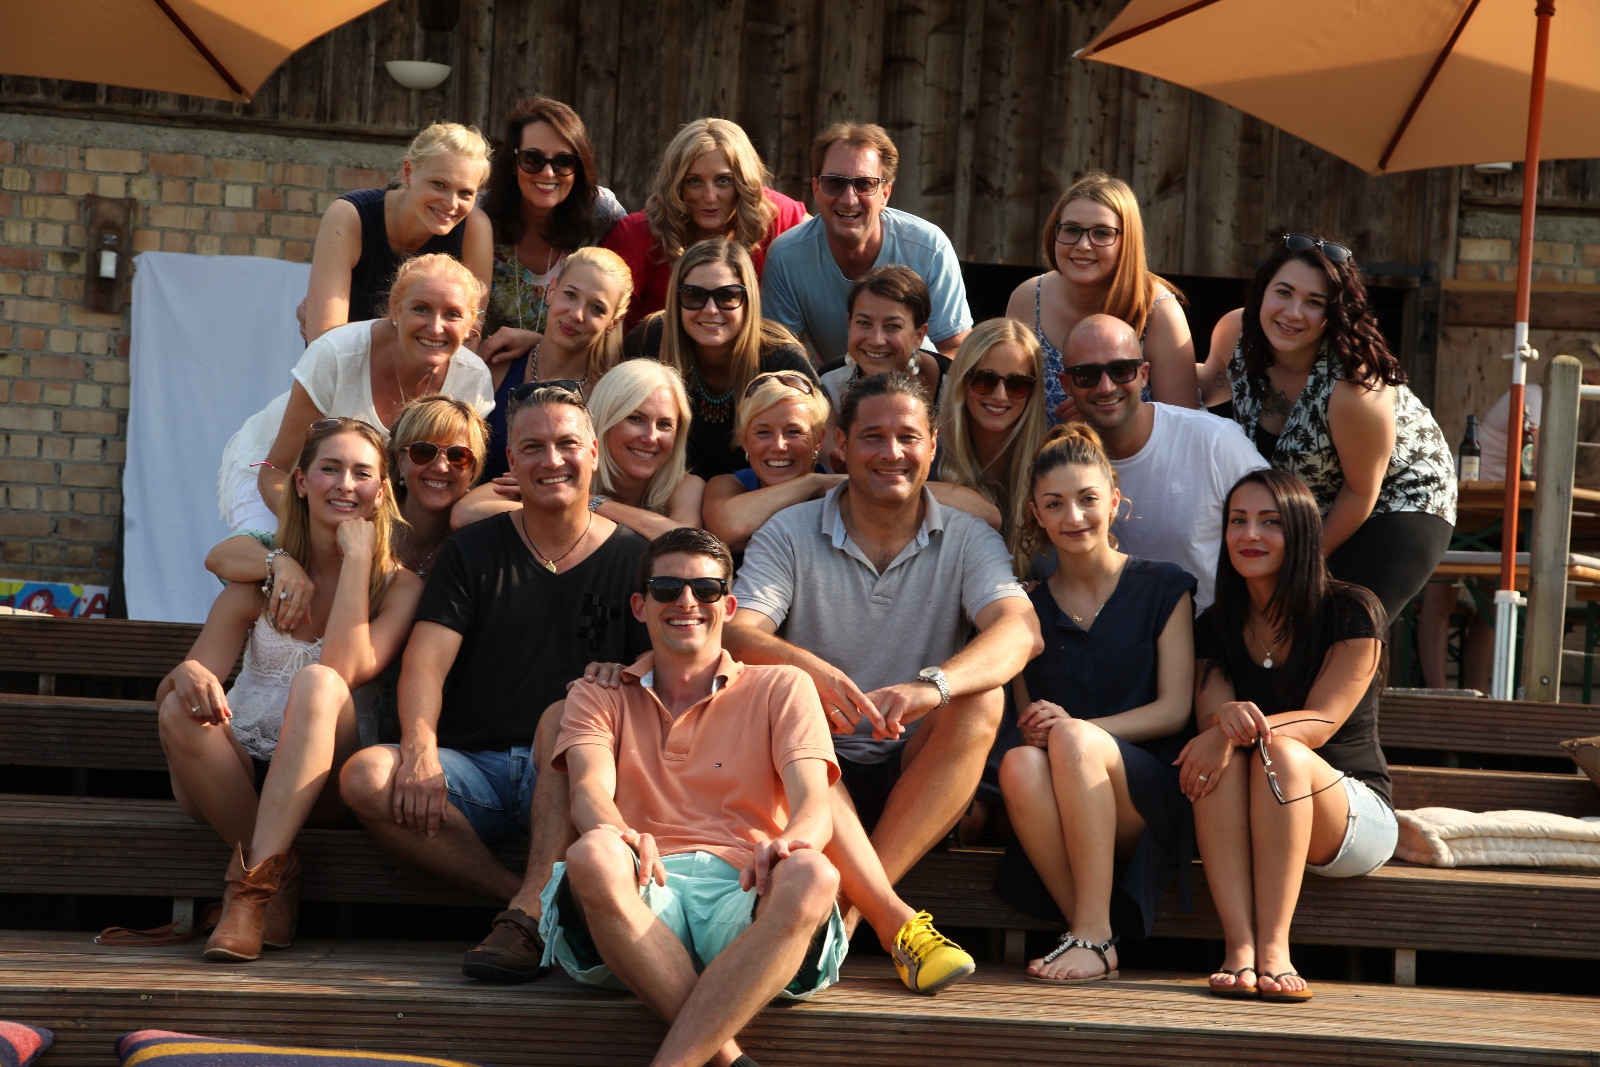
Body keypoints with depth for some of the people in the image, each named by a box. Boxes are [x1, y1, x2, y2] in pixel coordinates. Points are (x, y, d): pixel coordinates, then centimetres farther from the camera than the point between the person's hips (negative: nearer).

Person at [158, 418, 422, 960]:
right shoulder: (259, 577, 5)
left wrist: (358, 555, -14)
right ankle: (278, 877, -19)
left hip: (326, 784, -2)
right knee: (181, 710, -30)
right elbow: (167, 692, 1)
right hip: (234, 775, 2)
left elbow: (345, 667, -19)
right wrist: (185, 675, -25)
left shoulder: (398, 584, 1)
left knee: (317, 682, -32)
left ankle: (254, 881, -37)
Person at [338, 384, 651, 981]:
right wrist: (420, 747, -21)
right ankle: (522, 898, -24)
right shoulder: (471, 552, 12)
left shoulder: (633, 558, 10)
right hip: (475, 769, 2)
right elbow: (425, 662, -1)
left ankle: (529, 910, -42)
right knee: (365, 778, -26)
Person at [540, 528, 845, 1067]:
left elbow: (814, 805, 4)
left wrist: (790, 842, -24)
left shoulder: (781, 688, 21)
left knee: (812, 878, -36)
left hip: (746, 894, 0)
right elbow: (589, 789, 2)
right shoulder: (599, 696, 24)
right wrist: (613, 832, -26)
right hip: (643, 895, 0)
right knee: (590, 857, -36)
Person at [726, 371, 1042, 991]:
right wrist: (808, 667, -38)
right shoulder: (789, 535, 1)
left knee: (982, 701, -27)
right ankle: (892, 920, -38)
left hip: (917, 779, 1)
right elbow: (737, 635, -14)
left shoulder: (968, 541, 2)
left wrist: (931, 685, -39)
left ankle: (847, 909, -30)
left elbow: (1021, 630, -18)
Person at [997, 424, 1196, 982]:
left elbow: (1174, 709, 1)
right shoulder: (1030, 608, 17)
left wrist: (1075, 728, -15)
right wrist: (1034, 733, -12)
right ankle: (1087, 932, -30)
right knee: (1019, 764, -33)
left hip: (1148, 798, -2)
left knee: (1071, 739, -34)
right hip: (1062, 814, 2)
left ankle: (1094, 936, -32)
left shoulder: (1162, 587, 9)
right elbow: (1027, 721, 14)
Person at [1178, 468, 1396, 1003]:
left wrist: (1244, 732, -34)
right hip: (1250, 829, 3)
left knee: (1281, 752, -34)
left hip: (1357, 818, -3)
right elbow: (1207, 717, -6)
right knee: (1222, 759, -29)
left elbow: (1320, 722, -16)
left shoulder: (1351, 612, -7)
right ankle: (1239, 945, -42)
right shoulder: (1216, 627, 7)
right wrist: (1228, 718, -32)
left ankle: (1274, 947, -38)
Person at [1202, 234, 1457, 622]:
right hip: (1309, 502, 6)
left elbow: (1361, 492, -22)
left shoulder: (1353, 387, -37)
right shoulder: (1234, 333, -20)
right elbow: (1217, 378, 8)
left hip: (1399, 500, -6)